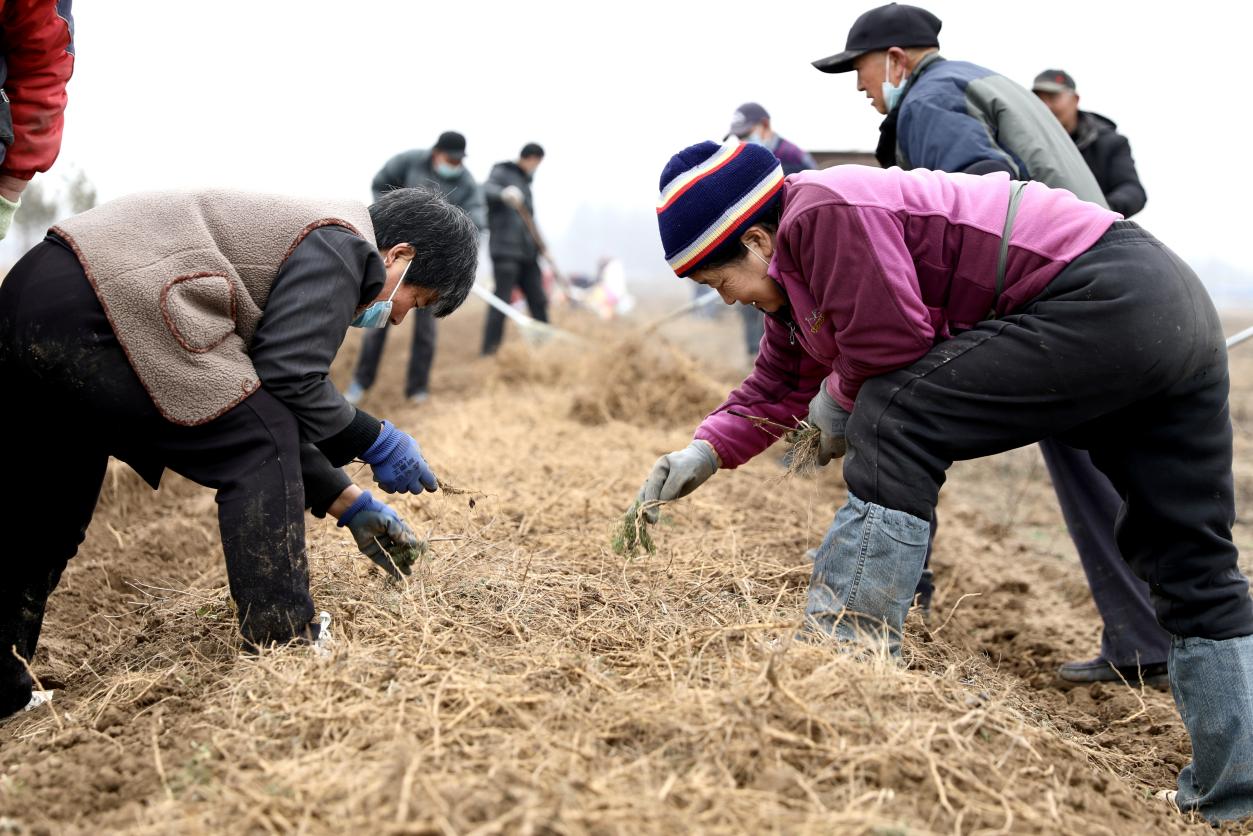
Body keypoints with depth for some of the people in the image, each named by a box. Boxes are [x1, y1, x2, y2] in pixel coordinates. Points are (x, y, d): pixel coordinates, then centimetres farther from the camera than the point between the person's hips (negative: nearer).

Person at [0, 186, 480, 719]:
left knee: (46, 517, 20)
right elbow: (289, 382, -12)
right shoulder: (341, 242, -2)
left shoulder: (299, 242, 27)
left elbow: (264, 405, 26)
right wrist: (377, 441, 3)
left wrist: (350, 505, 26)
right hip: (93, 313, -11)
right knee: (262, 446, -4)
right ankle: (280, 648, -2)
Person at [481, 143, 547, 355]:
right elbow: (485, 190, -23)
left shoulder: (525, 182, 24)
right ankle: (491, 352, -6)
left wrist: (538, 245, 21)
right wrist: (503, 193, -42)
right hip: (505, 251, -8)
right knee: (502, 301, -9)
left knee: (538, 301, 8)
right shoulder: (502, 173, -1)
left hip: (527, 253, 8)